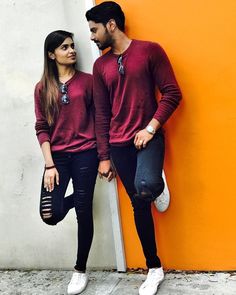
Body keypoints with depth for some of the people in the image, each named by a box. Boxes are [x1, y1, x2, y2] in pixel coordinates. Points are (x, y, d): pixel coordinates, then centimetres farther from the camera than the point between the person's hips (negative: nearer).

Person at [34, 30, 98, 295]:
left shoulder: (87, 81, 2)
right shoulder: (43, 88, 5)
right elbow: (41, 128, 2)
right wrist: (49, 165, -6)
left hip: (85, 154, -1)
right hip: (57, 155, 1)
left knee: (84, 213, 3)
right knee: (50, 215, -10)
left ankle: (80, 270, 22)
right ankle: (72, 199, 26)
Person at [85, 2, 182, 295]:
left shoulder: (149, 50, -2)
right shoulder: (100, 65, 10)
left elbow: (172, 93, -6)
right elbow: (101, 114, 10)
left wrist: (150, 128, -16)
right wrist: (104, 157, 6)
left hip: (148, 136, -4)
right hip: (119, 144, 4)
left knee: (145, 188, -31)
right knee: (139, 205, 6)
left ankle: (157, 184, 8)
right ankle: (154, 269, 20)